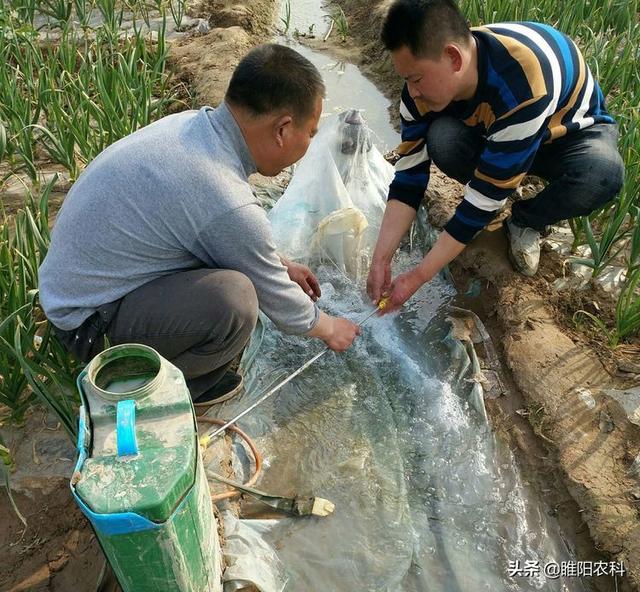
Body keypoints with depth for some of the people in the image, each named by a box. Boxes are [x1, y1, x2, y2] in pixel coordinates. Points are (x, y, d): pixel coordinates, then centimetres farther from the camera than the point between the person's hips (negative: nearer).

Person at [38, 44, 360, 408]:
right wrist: (328, 328, 5)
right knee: (233, 298, -30)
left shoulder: (194, 123, -7)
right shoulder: (227, 204, -31)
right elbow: (276, 300, -13)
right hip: (91, 320, -8)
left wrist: (280, 265, 20)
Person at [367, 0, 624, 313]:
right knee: (441, 140, -30)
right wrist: (380, 259, -25)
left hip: (574, 131, -3)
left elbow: (484, 199, -38)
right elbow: (409, 177, -19)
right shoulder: (424, 87, -25)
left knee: (603, 173, -38)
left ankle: (524, 222, -6)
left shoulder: (522, 85, -42)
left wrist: (418, 276, -34)